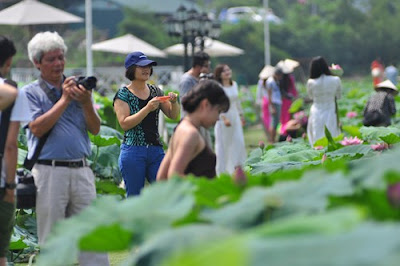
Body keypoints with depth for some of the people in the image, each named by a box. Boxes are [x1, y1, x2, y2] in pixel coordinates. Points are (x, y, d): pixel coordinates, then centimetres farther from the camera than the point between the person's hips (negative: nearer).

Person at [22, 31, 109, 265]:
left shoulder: (77, 87, 14)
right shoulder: (31, 93, 4)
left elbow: (95, 129, 8)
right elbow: (37, 128, -12)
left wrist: (86, 103, -10)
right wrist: (64, 100, -10)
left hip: (81, 169, 3)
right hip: (49, 172, -3)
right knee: (51, 239, 2)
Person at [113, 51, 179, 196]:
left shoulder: (155, 91, 12)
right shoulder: (123, 94, -2)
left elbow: (173, 115, 14)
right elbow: (124, 123, -12)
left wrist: (173, 102, -7)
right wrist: (147, 109, -19)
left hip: (156, 150, 5)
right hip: (133, 151, -5)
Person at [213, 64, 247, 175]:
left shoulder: (234, 84, 8)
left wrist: (241, 115, 21)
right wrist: (224, 118, -22)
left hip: (235, 117, 6)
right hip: (222, 117, -6)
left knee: (239, 142, 2)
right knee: (222, 144, -1)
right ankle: (222, 171, 6)